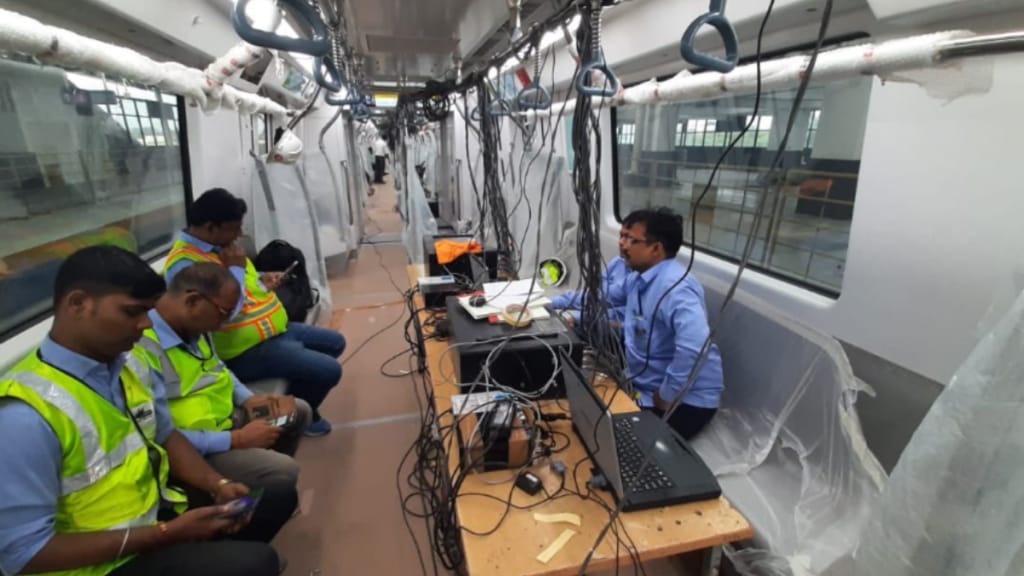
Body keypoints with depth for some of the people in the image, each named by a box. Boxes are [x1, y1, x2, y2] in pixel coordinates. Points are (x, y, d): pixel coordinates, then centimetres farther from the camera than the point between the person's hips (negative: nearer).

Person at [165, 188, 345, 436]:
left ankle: (299, 396, 30)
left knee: (335, 343, 17)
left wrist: (261, 280, 3)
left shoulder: (220, 246, 8)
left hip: (277, 329, 10)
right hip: (248, 350, -10)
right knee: (329, 370, -19)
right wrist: (235, 268, -20)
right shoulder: (184, 264, -22)